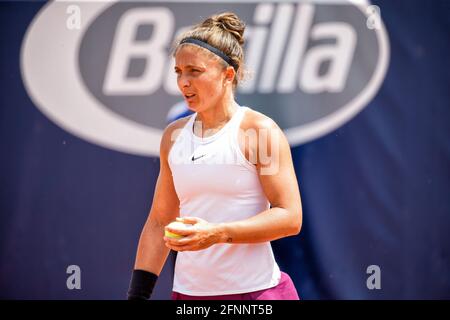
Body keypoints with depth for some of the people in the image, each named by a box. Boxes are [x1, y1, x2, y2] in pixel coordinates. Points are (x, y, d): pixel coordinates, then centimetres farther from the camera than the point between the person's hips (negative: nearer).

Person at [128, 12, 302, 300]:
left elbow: (290, 217, -13)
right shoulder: (173, 136, 8)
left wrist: (218, 233, -23)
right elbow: (159, 222, 13)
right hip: (189, 291, 5)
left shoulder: (259, 130, -8)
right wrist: (138, 294, 7)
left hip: (254, 290, -5)